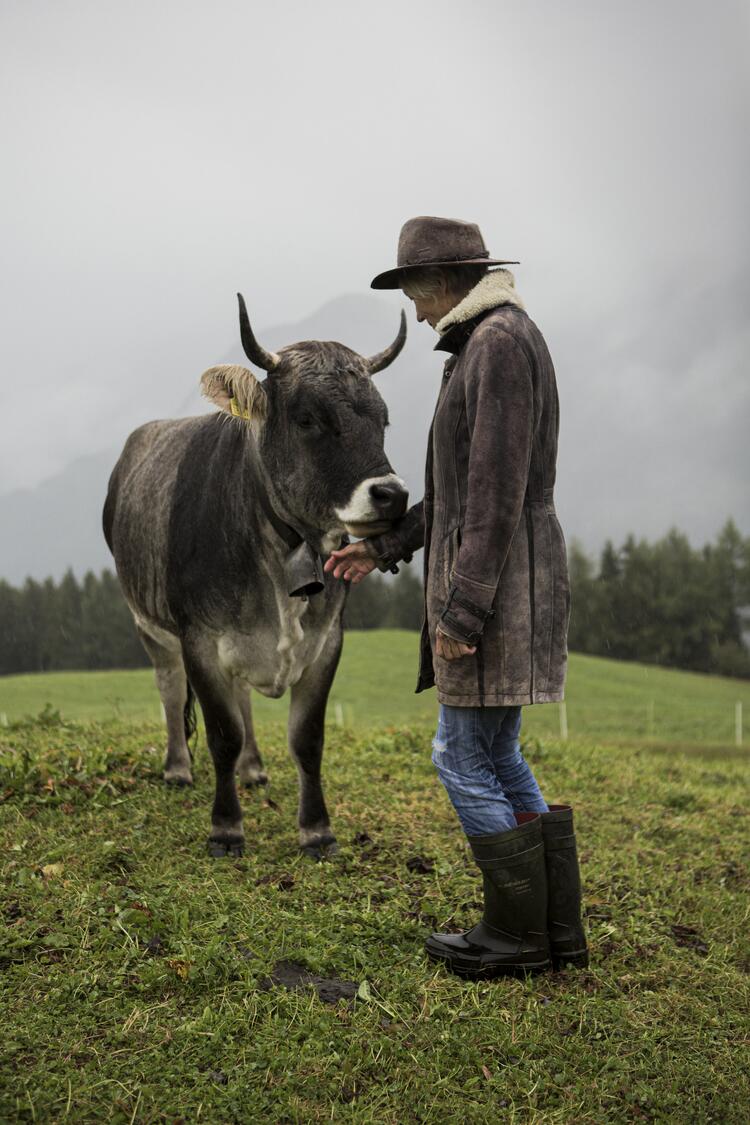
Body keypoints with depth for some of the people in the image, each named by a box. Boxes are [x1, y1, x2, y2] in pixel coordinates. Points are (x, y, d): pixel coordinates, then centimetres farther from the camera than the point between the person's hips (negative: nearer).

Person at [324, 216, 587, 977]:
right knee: (497, 758, 14)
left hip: (496, 582, -10)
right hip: (492, 582, 10)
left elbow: (499, 487, -21)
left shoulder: (499, 342, -13)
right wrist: (384, 547, 25)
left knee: (465, 758, -2)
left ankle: (516, 934, 8)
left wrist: (460, 606, -22)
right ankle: (557, 930, 18)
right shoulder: (490, 347, 19)